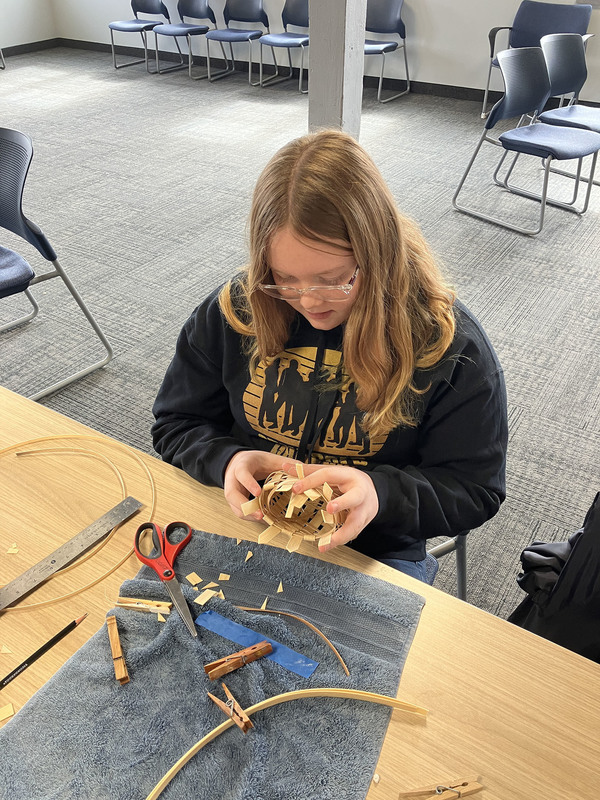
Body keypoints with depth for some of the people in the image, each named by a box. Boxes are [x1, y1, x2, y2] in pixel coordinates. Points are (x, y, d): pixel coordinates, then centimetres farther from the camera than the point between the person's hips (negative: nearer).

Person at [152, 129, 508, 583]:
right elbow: (176, 423, 4)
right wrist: (226, 460, -18)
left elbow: (473, 491, -7)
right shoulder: (233, 312, -7)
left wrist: (381, 493, -27)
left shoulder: (450, 346, -14)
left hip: (374, 552, -1)